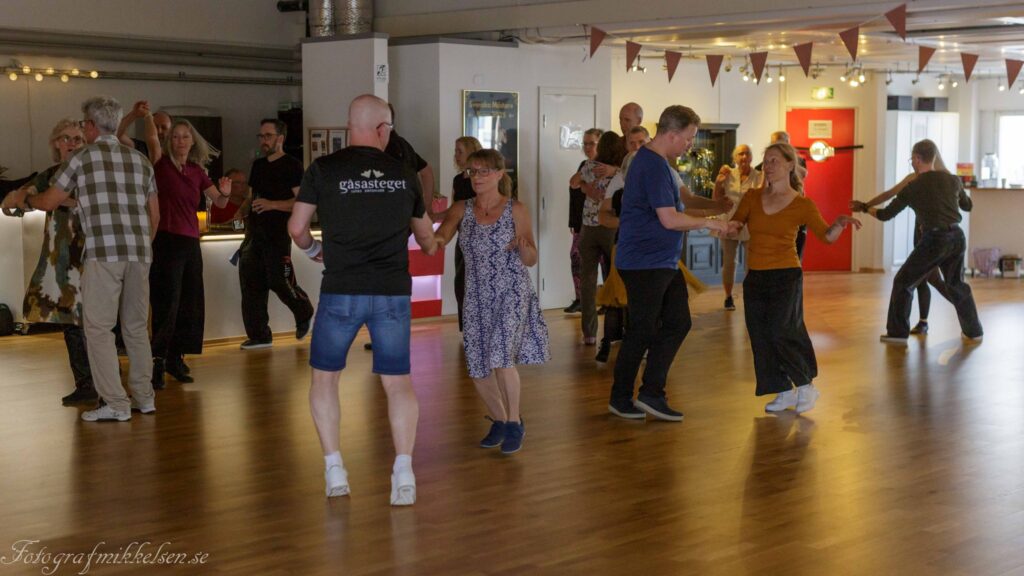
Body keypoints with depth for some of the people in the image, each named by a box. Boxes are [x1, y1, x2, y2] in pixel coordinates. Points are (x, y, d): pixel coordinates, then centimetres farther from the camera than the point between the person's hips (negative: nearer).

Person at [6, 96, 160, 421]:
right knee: (136, 326, 14)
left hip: (103, 253, -5)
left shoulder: (83, 158, 2)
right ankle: (144, 397, 17)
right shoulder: (139, 160, 16)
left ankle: (115, 404, -5)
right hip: (139, 253, 5)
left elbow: (49, 202, 8)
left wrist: (24, 201, 29)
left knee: (99, 328, -1)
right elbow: (155, 215, 18)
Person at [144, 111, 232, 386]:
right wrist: (148, 116, -36)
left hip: (190, 242, 6)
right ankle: (158, 360, -7)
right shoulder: (162, 165, -1)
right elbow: (152, 139, -19)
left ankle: (176, 358, 19)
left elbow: (219, 202, 10)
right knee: (167, 304, -10)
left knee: (189, 305, 8)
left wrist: (224, 192, -11)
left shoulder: (197, 171, 12)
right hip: (166, 240, -6)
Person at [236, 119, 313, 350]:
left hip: (278, 234, -7)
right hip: (255, 233, 7)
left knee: (279, 281, -10)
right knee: (252, 284, 3)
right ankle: (259, 335, 10)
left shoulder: (292, 166, -5)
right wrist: (242, 209, 11)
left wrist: (272, 204, -23)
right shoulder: (258, 165, 17)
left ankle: (304, 313, 19)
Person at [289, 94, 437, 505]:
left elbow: (296, 228, 1)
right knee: (398, 381, 8)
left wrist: (314, 251, 23)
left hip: (342, 290, -2)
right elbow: (426, 236, 21)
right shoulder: (403, 175, 7)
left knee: (325, 377, 15)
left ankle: (334, 470, 9)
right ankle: (403, 469, -6)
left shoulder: (323, 170, -3)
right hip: (393, 291, 2)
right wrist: (431, 248, 44)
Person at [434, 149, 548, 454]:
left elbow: (531, 260, -1)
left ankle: (514, 423, 0)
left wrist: (523, 245, -22)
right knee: (479, 369, 6)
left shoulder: (516, 210, -3)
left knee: (501, 358, -20)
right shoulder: (462, 209, 3)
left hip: (512, 294, -3)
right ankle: (499, 421, 32)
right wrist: (434, 239, -35)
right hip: (478, 299, 4)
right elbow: (441, 235, -13)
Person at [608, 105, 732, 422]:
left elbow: (681, 196, 25)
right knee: (642, 332, -1)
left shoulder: (658, 162, 15)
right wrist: (709, 223, -12)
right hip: (645, 263, -11)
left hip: (664, 263, 11)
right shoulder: (655, 166, -20)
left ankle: (651, 394, 13)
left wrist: (719, 204, 14)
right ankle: (620, 398, 12)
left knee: (677, 324, 9)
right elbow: (670, 219, -23)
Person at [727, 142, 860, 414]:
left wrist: (840, 224, -24)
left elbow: (827, 235, -4)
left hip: (785, 276, -5)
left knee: (781, 332, -13)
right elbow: (733, 227, 8)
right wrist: (733, 226, -16)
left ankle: (806, 386, 6)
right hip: (755, 277, 5)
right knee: (761, 337, 5)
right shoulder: (753, 196, 5)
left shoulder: (802, 204, -5)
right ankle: (785, 392, 19)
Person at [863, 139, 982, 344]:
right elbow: (967, 205, 27)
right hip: (957, 237, 5)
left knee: (903, 282, 8)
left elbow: (886, 215, 5)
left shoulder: (912, 188, -3)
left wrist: (867, 209, 25)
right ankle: (973, 331, 28)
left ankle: (898, 333, 5)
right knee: (956, 285, 24)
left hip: (935, 239, -5)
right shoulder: (952, 180, 8)